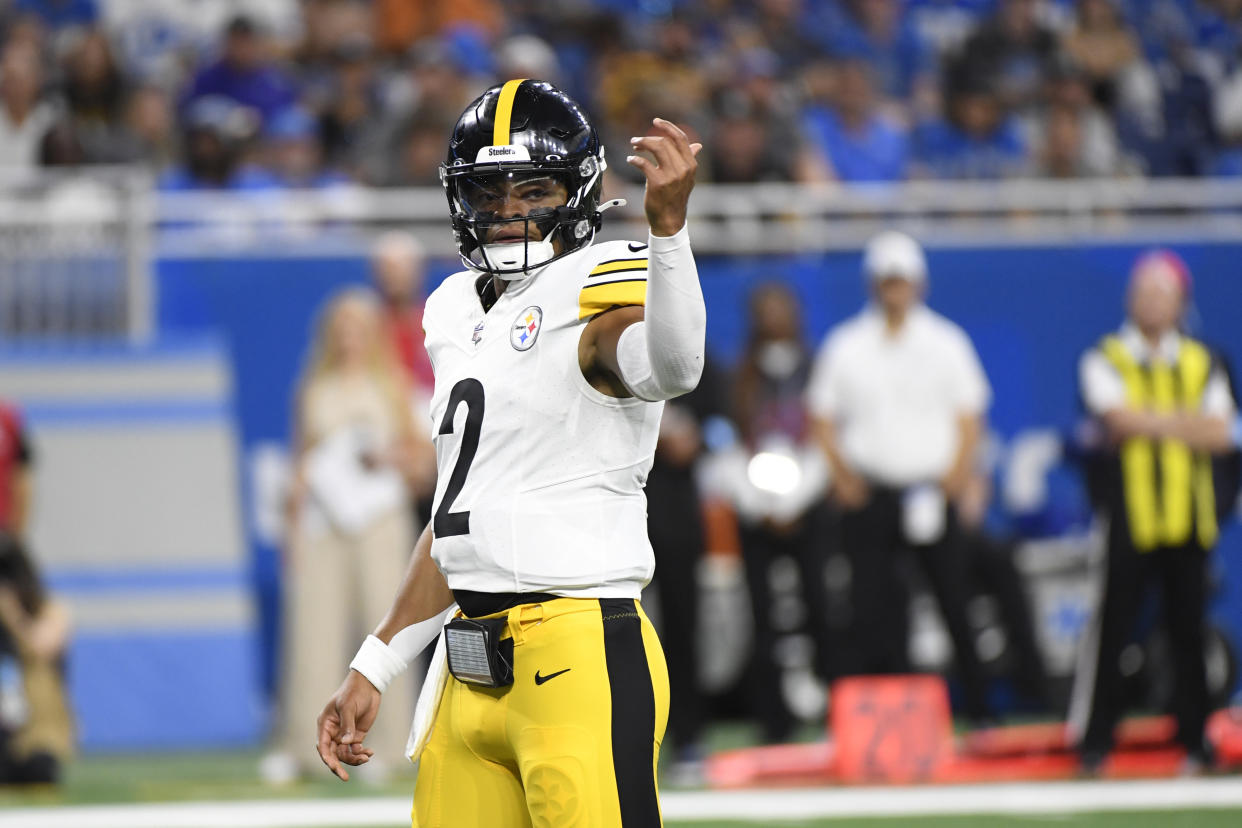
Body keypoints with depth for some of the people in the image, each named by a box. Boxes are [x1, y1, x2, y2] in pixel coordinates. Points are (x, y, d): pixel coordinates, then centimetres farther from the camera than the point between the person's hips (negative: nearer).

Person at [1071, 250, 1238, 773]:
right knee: (1112, 628, -6)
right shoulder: (1105, 360, 4)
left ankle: (1194, 737, 14)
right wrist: (1186, 422, -6)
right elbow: (1121, 418, -13)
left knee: (1189, 628, 6)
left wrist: (1152, 425, -9)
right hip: (1130, 510, -3)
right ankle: (1093, 736, -1)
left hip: (1188, 514, 3)